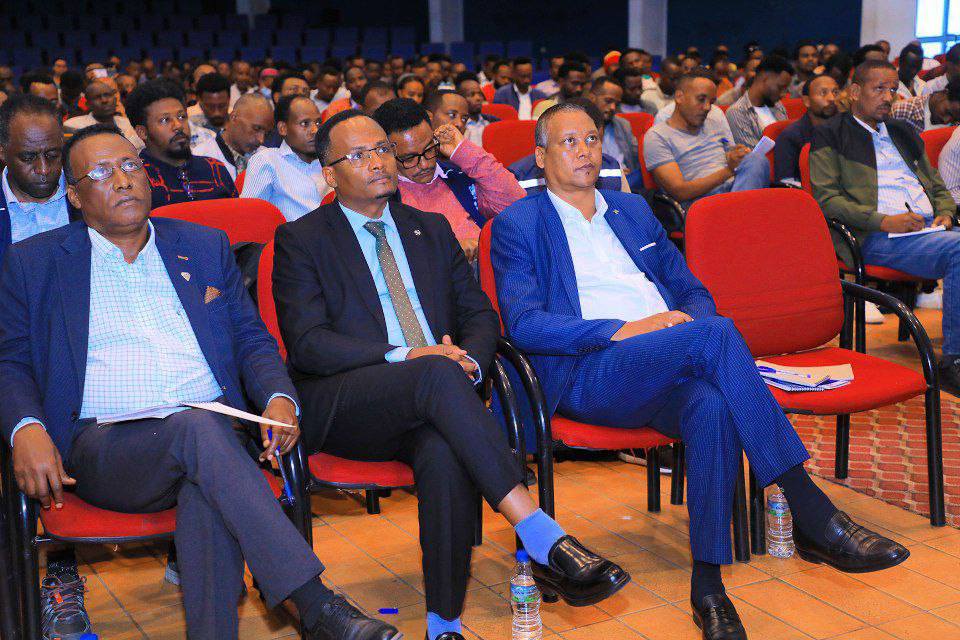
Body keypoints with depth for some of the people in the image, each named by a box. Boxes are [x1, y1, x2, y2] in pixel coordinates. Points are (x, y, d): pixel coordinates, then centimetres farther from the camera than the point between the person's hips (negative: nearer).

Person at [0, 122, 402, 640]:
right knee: (199, 428, -35)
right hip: (104, 449, -2)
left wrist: (279, 397, -6)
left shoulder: (205, 246, 18)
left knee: (207, 491, -35)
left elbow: (251, 338, 16)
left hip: (211, 431, 2)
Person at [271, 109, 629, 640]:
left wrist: (469, 361, -9)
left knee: (445, 452, -34)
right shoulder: (300, 239, 7)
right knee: (437, 373, -35)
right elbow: (307, 343, -5)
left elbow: (480, 315, 17)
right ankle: (544, 541, -40)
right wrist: (404, 357, -18)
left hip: (428, 402, 3)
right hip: (340, 407, -3)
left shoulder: (431, 229, 21)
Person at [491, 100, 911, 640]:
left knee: (713, 406, -33)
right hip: (588, 375, -4)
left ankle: (708, 583, -30)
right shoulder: (518, 225, 8)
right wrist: (622, 330, -16)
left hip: (668, 372, 5)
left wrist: (693, 324, 0)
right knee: (717, 333, -31)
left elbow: (692, 291, 25)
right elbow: (524, 325, -6)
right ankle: (814, 518, -31)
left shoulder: (632, 209, 26)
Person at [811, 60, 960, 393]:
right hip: (877, 238, -6)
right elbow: (826, 198, -3)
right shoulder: (830, 136, 10)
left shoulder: (904, 132, 30)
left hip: (929, 227, 6)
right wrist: (883, 220, -15)